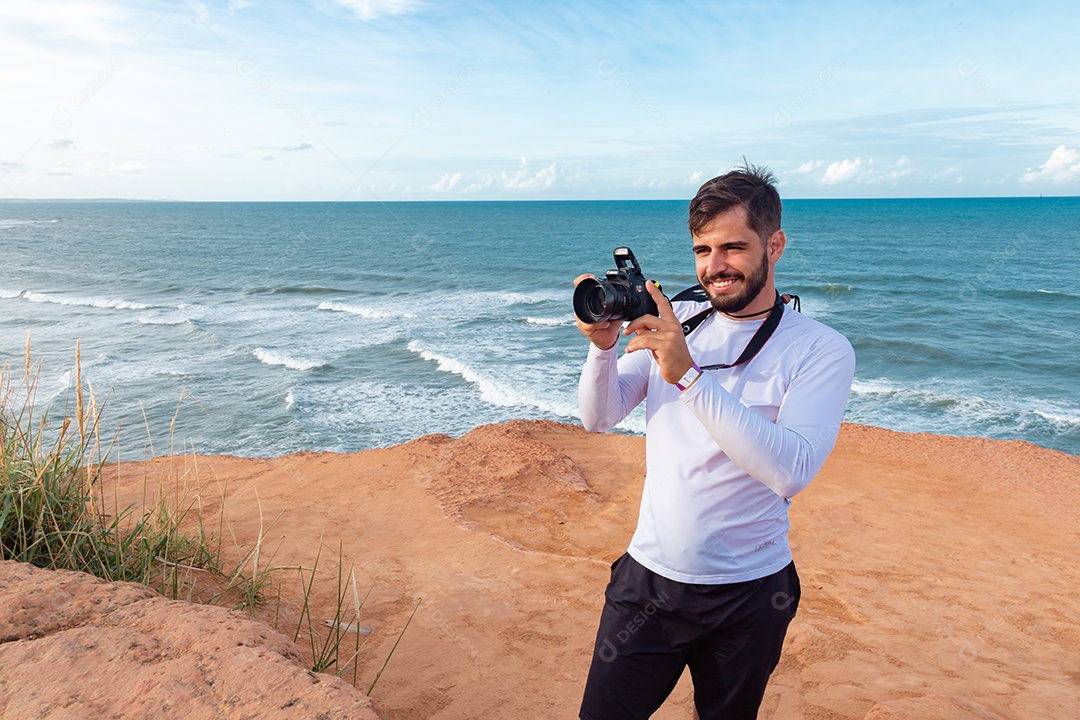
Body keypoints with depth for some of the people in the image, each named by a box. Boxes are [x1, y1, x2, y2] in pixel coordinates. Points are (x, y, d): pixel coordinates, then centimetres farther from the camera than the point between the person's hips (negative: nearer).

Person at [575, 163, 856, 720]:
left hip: (749, 595, -1)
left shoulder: (822, 350, -11)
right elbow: (599, 418, -3)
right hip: (649, 575, 2)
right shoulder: (672, 319, -1)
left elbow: (791, 470, -25)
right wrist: (603, 344, -22)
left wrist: (687, 373, -30)